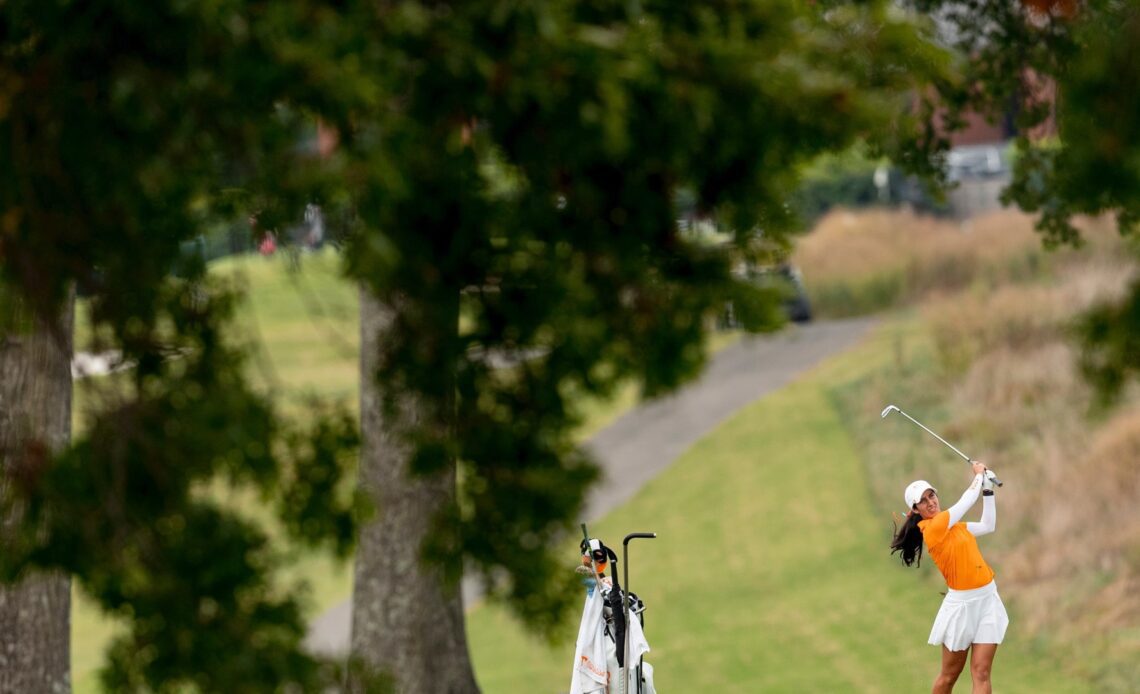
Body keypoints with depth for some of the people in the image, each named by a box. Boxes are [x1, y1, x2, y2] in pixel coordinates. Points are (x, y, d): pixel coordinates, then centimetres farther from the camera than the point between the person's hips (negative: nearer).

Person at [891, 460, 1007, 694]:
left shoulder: (951, 525, 10)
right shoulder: (933, 528, -14)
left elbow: (987, 526, 20)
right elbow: (967, 500, -8)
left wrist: (988, 488, 15)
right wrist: (979, 474, 8)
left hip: (987, 599, 6)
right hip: (962, 603, -6)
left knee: (981, 674, -3)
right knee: (950, 675, 4)